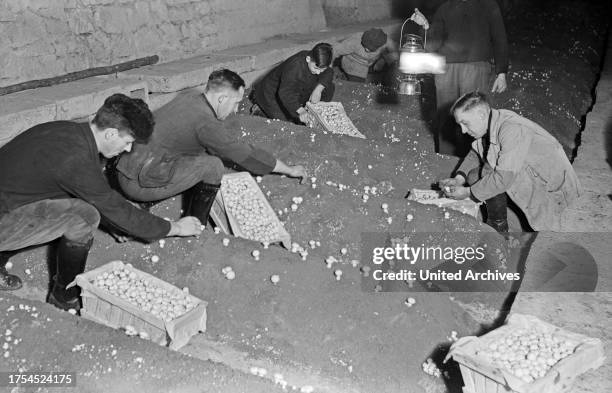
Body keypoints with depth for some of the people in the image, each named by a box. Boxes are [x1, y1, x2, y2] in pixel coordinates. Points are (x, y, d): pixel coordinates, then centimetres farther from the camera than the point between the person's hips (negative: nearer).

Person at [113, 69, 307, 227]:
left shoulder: (190, 95, 3)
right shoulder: (204, 123, -22)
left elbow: (232, 127, 15)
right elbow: (247, 156, -14)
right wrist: (290, 170, -3)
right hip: (137, 184, -9)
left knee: (206, 150, 9)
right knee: (212, 166, -15)